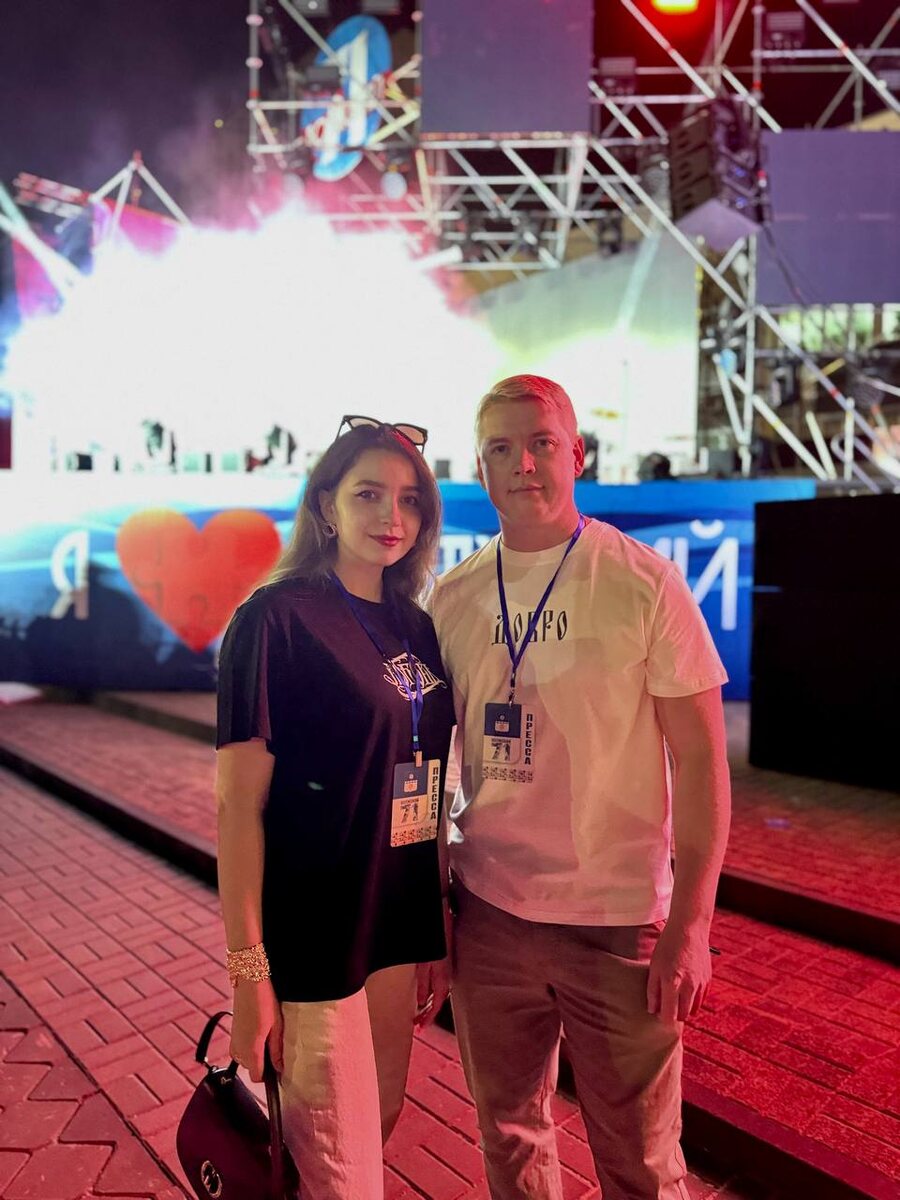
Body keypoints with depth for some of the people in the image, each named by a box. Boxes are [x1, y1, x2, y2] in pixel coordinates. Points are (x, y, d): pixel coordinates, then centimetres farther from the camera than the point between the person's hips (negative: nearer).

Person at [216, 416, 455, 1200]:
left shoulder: (415, 628, 6)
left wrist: (440, 927, 12)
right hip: (312, 937, -6)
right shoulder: (277, 619, -13)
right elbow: (239, 801, -14)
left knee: (380, 1126, 22)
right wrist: (248, 968, -15)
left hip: (399, 930, 7)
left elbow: (425, 793, 10)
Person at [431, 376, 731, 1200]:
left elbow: (701, 757, -8)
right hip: (488, 915, 3)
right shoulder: (454, 598, 1)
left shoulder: (644, 583, -9)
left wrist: (690, 926, -12)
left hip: (620, 922, -3)